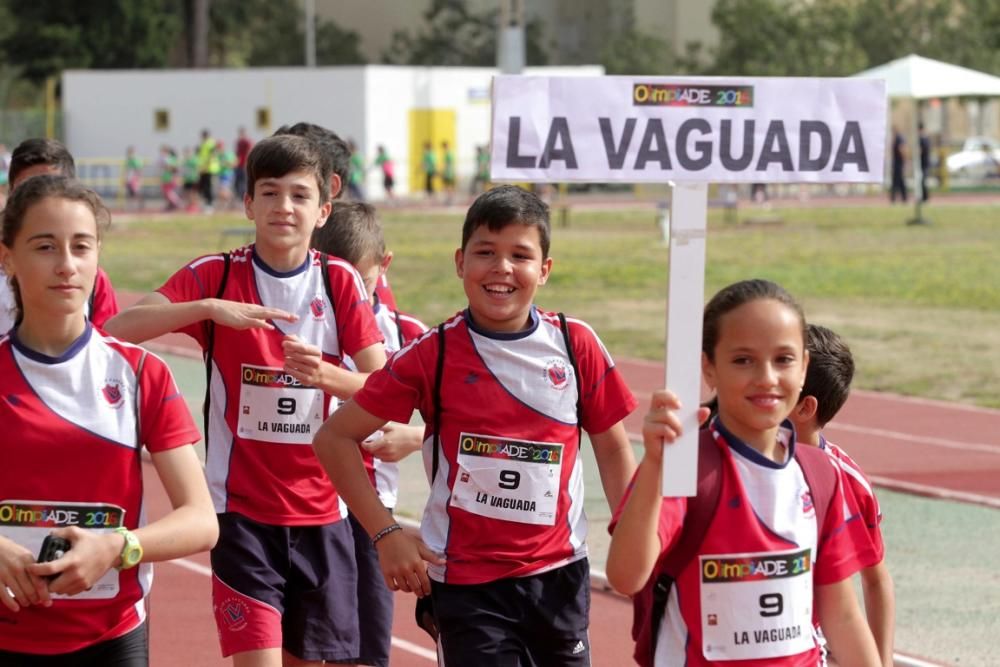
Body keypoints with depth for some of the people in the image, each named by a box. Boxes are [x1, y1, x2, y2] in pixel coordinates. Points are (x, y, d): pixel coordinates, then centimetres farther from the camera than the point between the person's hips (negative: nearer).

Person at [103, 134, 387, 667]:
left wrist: (325, 374, -25)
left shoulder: (339, 282, 0)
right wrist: (210, 308, -30)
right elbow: (117, 330, -17)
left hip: (322, 514, 3)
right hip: (242, 509, -2)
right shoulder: (216, 275, -4)